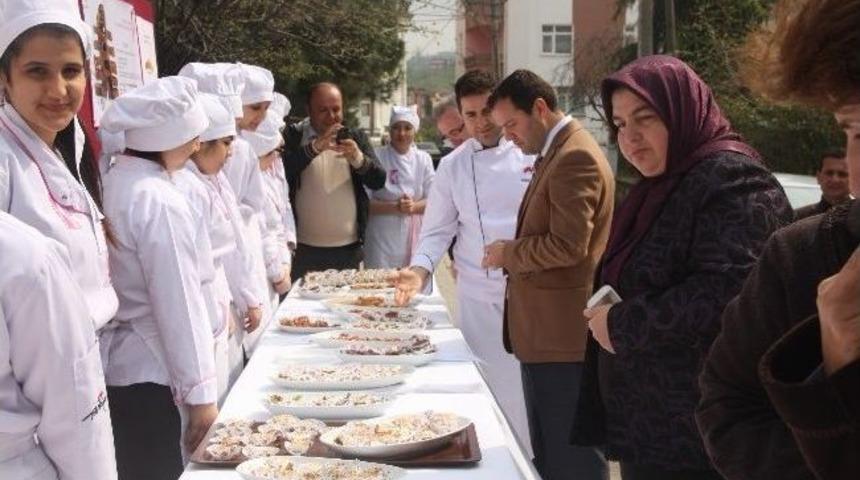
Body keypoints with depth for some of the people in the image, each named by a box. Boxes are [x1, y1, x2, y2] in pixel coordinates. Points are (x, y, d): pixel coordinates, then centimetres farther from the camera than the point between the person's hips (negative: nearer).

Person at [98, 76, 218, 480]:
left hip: (115, 364, 8)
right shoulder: (161, 203, -22)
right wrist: (201, 393, -15)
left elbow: (125, 281, 5)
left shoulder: (112, 181, 2)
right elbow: (178, 305, -21)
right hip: (151, 375, -8)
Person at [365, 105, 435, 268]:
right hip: (383, 238, -3)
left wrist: (413, 206, -16)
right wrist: (394, 207, -20)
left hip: (415, 237, 3)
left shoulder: (423, 159, 6)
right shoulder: (376, 157, -4)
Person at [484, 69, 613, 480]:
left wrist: (508, 253, -10)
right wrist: (513, 253, 7)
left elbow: (568, 245, -24)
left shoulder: (576, 157, -16)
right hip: (544, 331, 10)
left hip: (563, 335, -10)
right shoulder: (555, 153, 16)